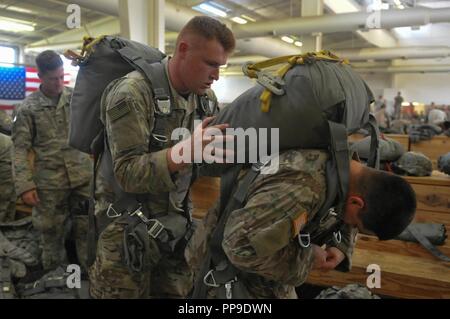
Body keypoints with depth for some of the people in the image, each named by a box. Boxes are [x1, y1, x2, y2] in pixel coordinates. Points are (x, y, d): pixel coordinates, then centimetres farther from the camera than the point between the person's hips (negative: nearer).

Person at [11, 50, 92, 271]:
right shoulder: (28, 108, 0)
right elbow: (20, 148, -2)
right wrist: (24, 185, -8)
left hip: (83, 176, 1)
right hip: (50, 182, -1)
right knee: (52, 232, 10)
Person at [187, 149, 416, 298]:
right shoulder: (303, 186, -40)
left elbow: (345, 220, 11)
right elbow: (241, 246, -43)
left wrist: (342, 249, -10)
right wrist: (307, 258, -29)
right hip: (228, 262, -8)